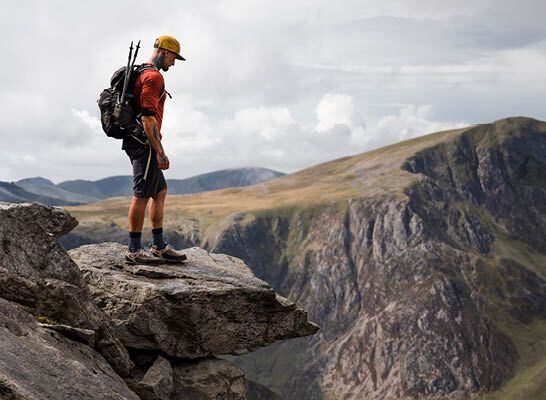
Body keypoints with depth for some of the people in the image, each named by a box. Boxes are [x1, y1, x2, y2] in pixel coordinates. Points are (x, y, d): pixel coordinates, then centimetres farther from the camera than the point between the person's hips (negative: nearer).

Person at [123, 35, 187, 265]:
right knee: (142, 195, -7)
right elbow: (148, 117, -21)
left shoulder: (141, 74, 21)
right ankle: (134, 251, -3)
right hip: (145, 142, -11)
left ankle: (159, 247, 16)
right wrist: (160, 152, -22)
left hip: (137, 141, 11)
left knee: (160, 191, 14)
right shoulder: (153, 76, -13)